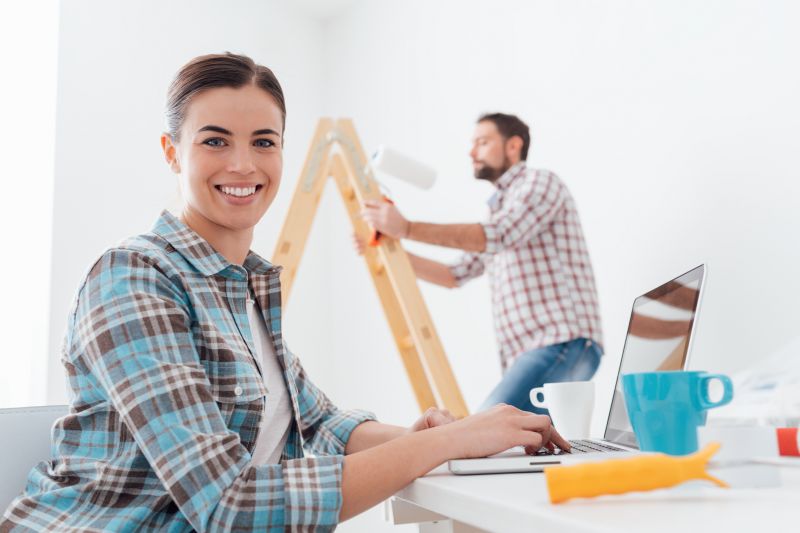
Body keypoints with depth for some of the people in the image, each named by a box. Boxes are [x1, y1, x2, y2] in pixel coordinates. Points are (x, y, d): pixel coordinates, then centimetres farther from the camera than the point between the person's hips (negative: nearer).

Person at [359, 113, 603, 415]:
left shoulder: (540, 183, 0)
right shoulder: (499, 207, 27)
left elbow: (496, 236, -19)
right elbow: (456, 275, 24)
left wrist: (407, 229, -23)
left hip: (562, 344, -9)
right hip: (526, 354, 10)